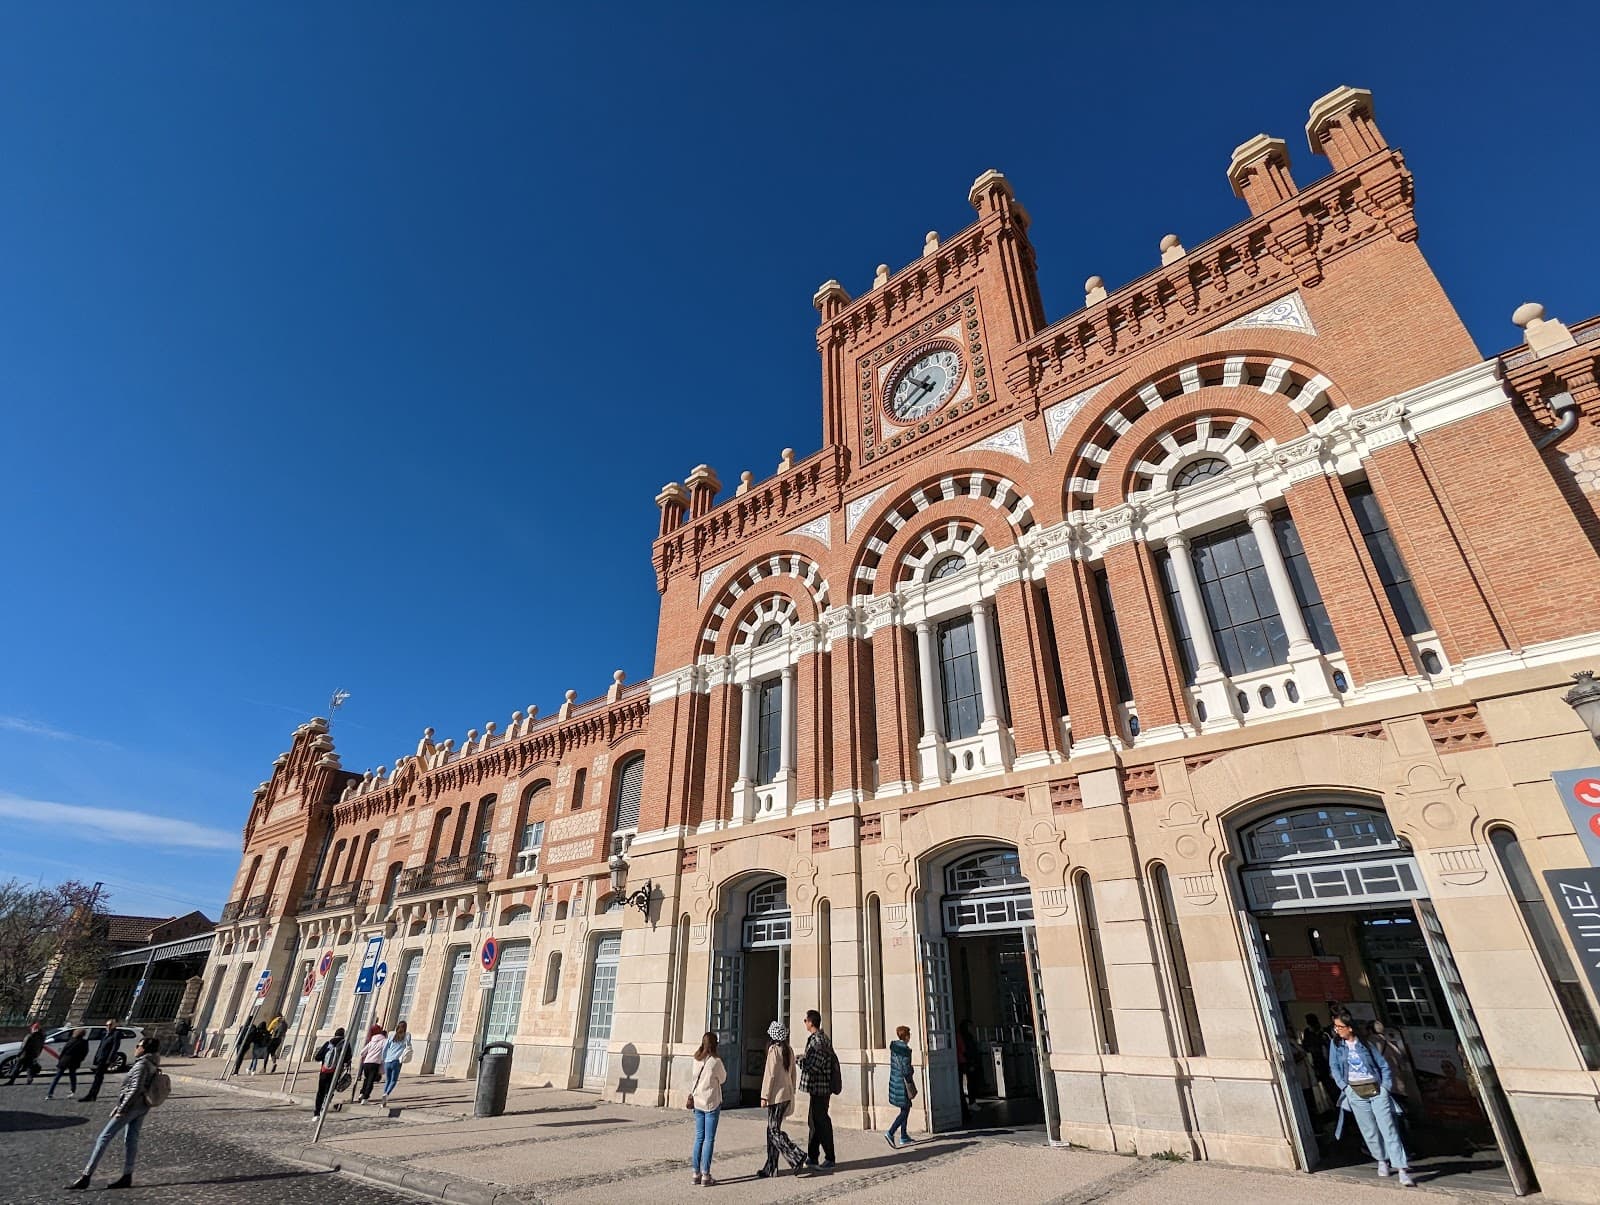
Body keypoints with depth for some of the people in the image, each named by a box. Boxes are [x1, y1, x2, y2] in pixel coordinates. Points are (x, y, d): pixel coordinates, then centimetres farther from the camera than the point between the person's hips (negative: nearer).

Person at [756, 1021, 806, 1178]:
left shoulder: (774, 1050, -15)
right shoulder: (789, 1050, 7)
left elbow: (770, 1074, -16)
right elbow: (793, 1073, 13)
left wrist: (764, 1096, -11)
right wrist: (792, 1093, 21)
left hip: (777, 1095, -8)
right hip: (787, 1095, 8)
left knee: (774, 1131, 0)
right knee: (772, 1130, 14)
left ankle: (797, 1156, -6)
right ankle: (770, 1168, 18)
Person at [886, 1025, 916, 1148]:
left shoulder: (894, 1047, 6)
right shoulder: (905, 1049, -18)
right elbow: (906, 1069, -19)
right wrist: (911, 1087, -11)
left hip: (894, 1081, 8)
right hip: (902, 1083, -8)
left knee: (905, 1109, 18)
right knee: (905, 1110, -1)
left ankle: (904, 1137, 22)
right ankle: (890, 1133, -10)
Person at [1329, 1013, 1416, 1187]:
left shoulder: (1365, 1043, 6)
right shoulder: (1335, 1044, 6)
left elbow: (1384, 1065, 9)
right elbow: (1334, 1067, 4)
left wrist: (1386, 1085, -2)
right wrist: (1344, 1086, -6)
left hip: (1377, 1088, -1)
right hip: (1355, 1092, 1)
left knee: (1388, 1129, -7)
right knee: (1370, 1130, 4)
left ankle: (1403, 1171, -6)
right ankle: (1382, 1160, 26)